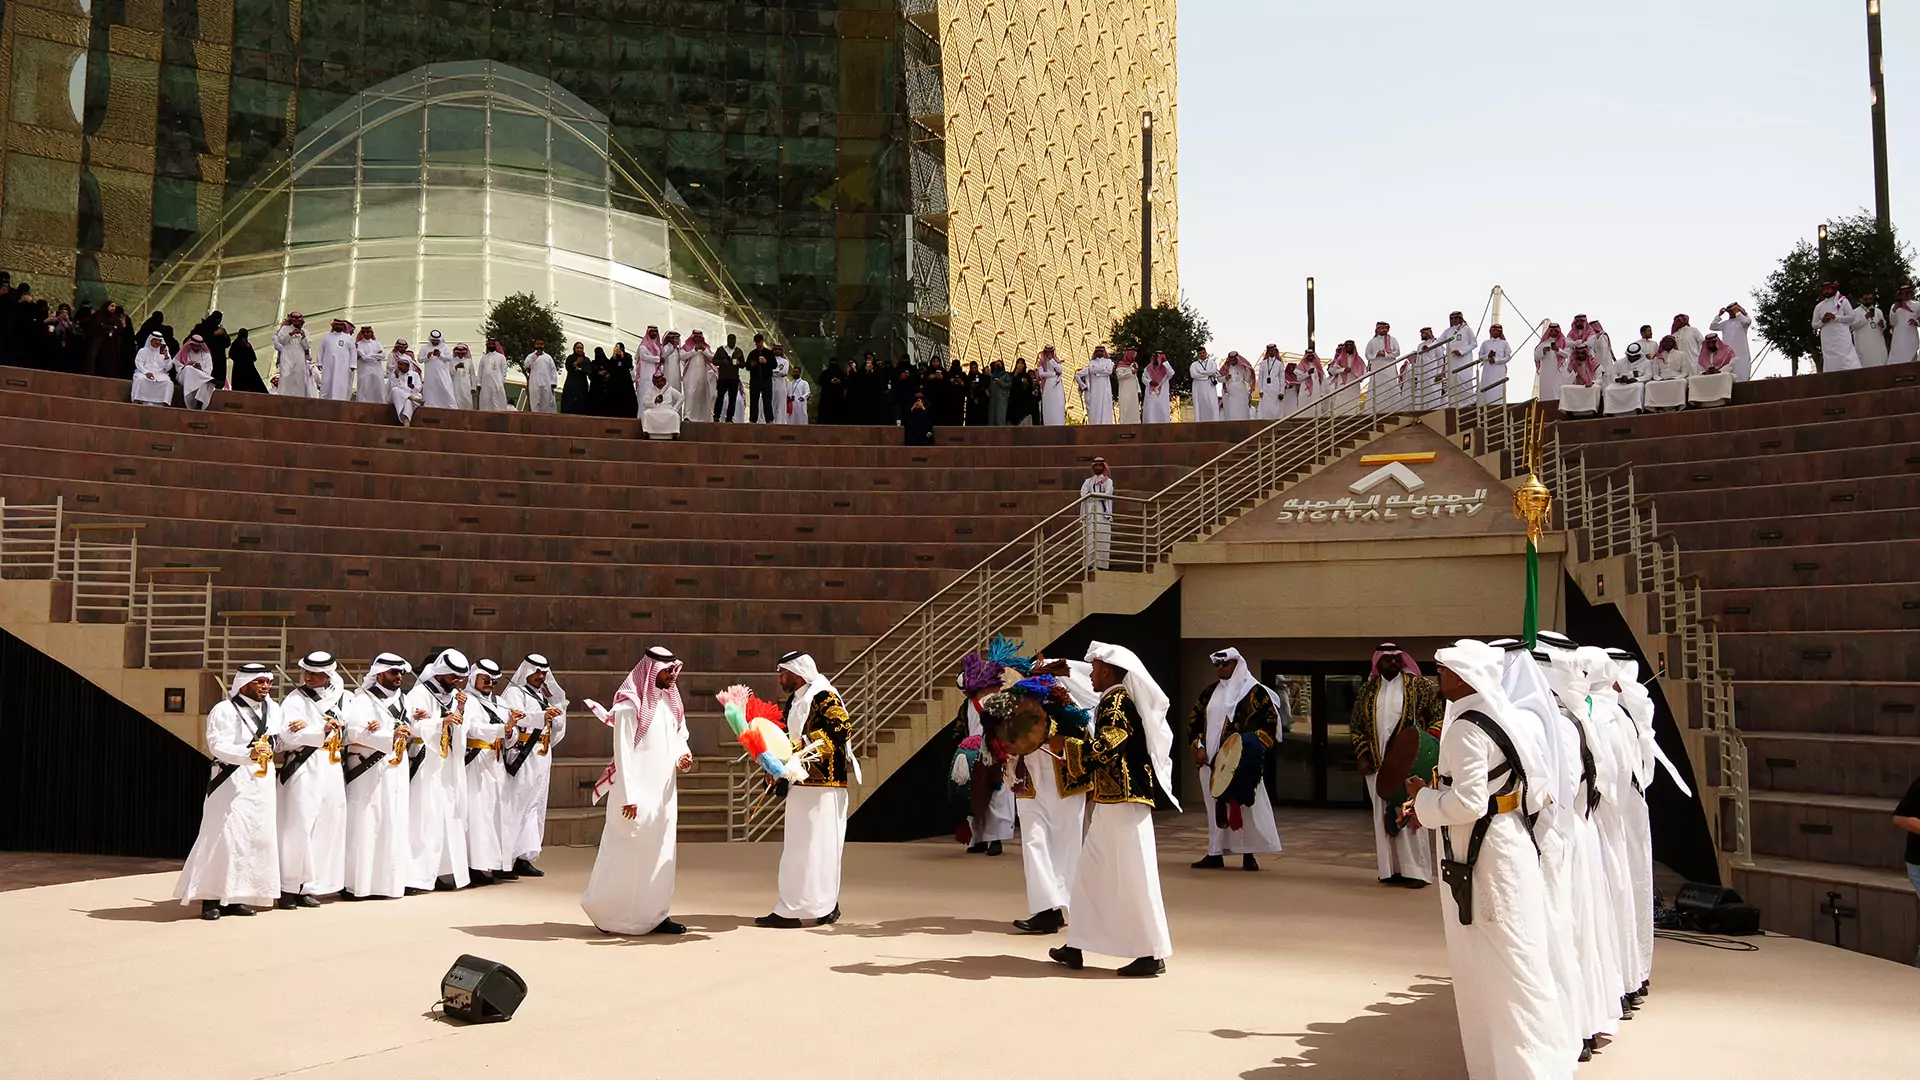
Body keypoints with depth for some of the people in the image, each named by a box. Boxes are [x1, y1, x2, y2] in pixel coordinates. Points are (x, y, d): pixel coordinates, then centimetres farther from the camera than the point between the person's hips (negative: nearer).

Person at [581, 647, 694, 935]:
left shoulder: (668, 701, 11)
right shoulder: (630, 705, -13)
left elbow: (678, 737, 17)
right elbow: (623, 753, -15)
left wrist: (681, 756, -6)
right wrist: (628, 796, -18)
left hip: (664, 792, 8)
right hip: (637, 793, -8)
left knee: (660, 853, 10)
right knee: (627, 854, 0)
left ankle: (655, 914, 17)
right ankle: (604, 911, 14)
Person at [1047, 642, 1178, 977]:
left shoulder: (1118, 701, -12)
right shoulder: (1112, 701, 17)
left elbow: (1103, 749, -22)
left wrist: (1065, 745, -9)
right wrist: (1070, 764, 20)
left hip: (1123, 803, -10)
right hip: (1112, 802, 10)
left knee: (1133, 876, -5)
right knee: (1090, 873, 13)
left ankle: (1152, 954, 0)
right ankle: (1076, 947, 20)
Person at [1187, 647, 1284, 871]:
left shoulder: (1254, 691, -3)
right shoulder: (1209, 693, 14)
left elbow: (1271, 720, -6)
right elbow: (1194, 720, 17)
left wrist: (1256, 746, -15)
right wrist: (1198, 746, 5)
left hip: (1240, 760, -5)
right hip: (1211, 760, 5)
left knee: (1245, 805, -4)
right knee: (1215, 806, 9)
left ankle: (1248, 854, 4)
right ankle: (1216, 853, 15)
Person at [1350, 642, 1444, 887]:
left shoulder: (1417, 685, -1)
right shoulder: (1368, 689, 9)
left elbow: (1440, 712, -3)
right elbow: (1356, 725, 14)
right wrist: (1362, 755, 5)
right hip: (1377, 763, 4)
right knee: (1383, 816, 7)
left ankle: (1416, 871, 0)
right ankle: (1391, 869, 14)